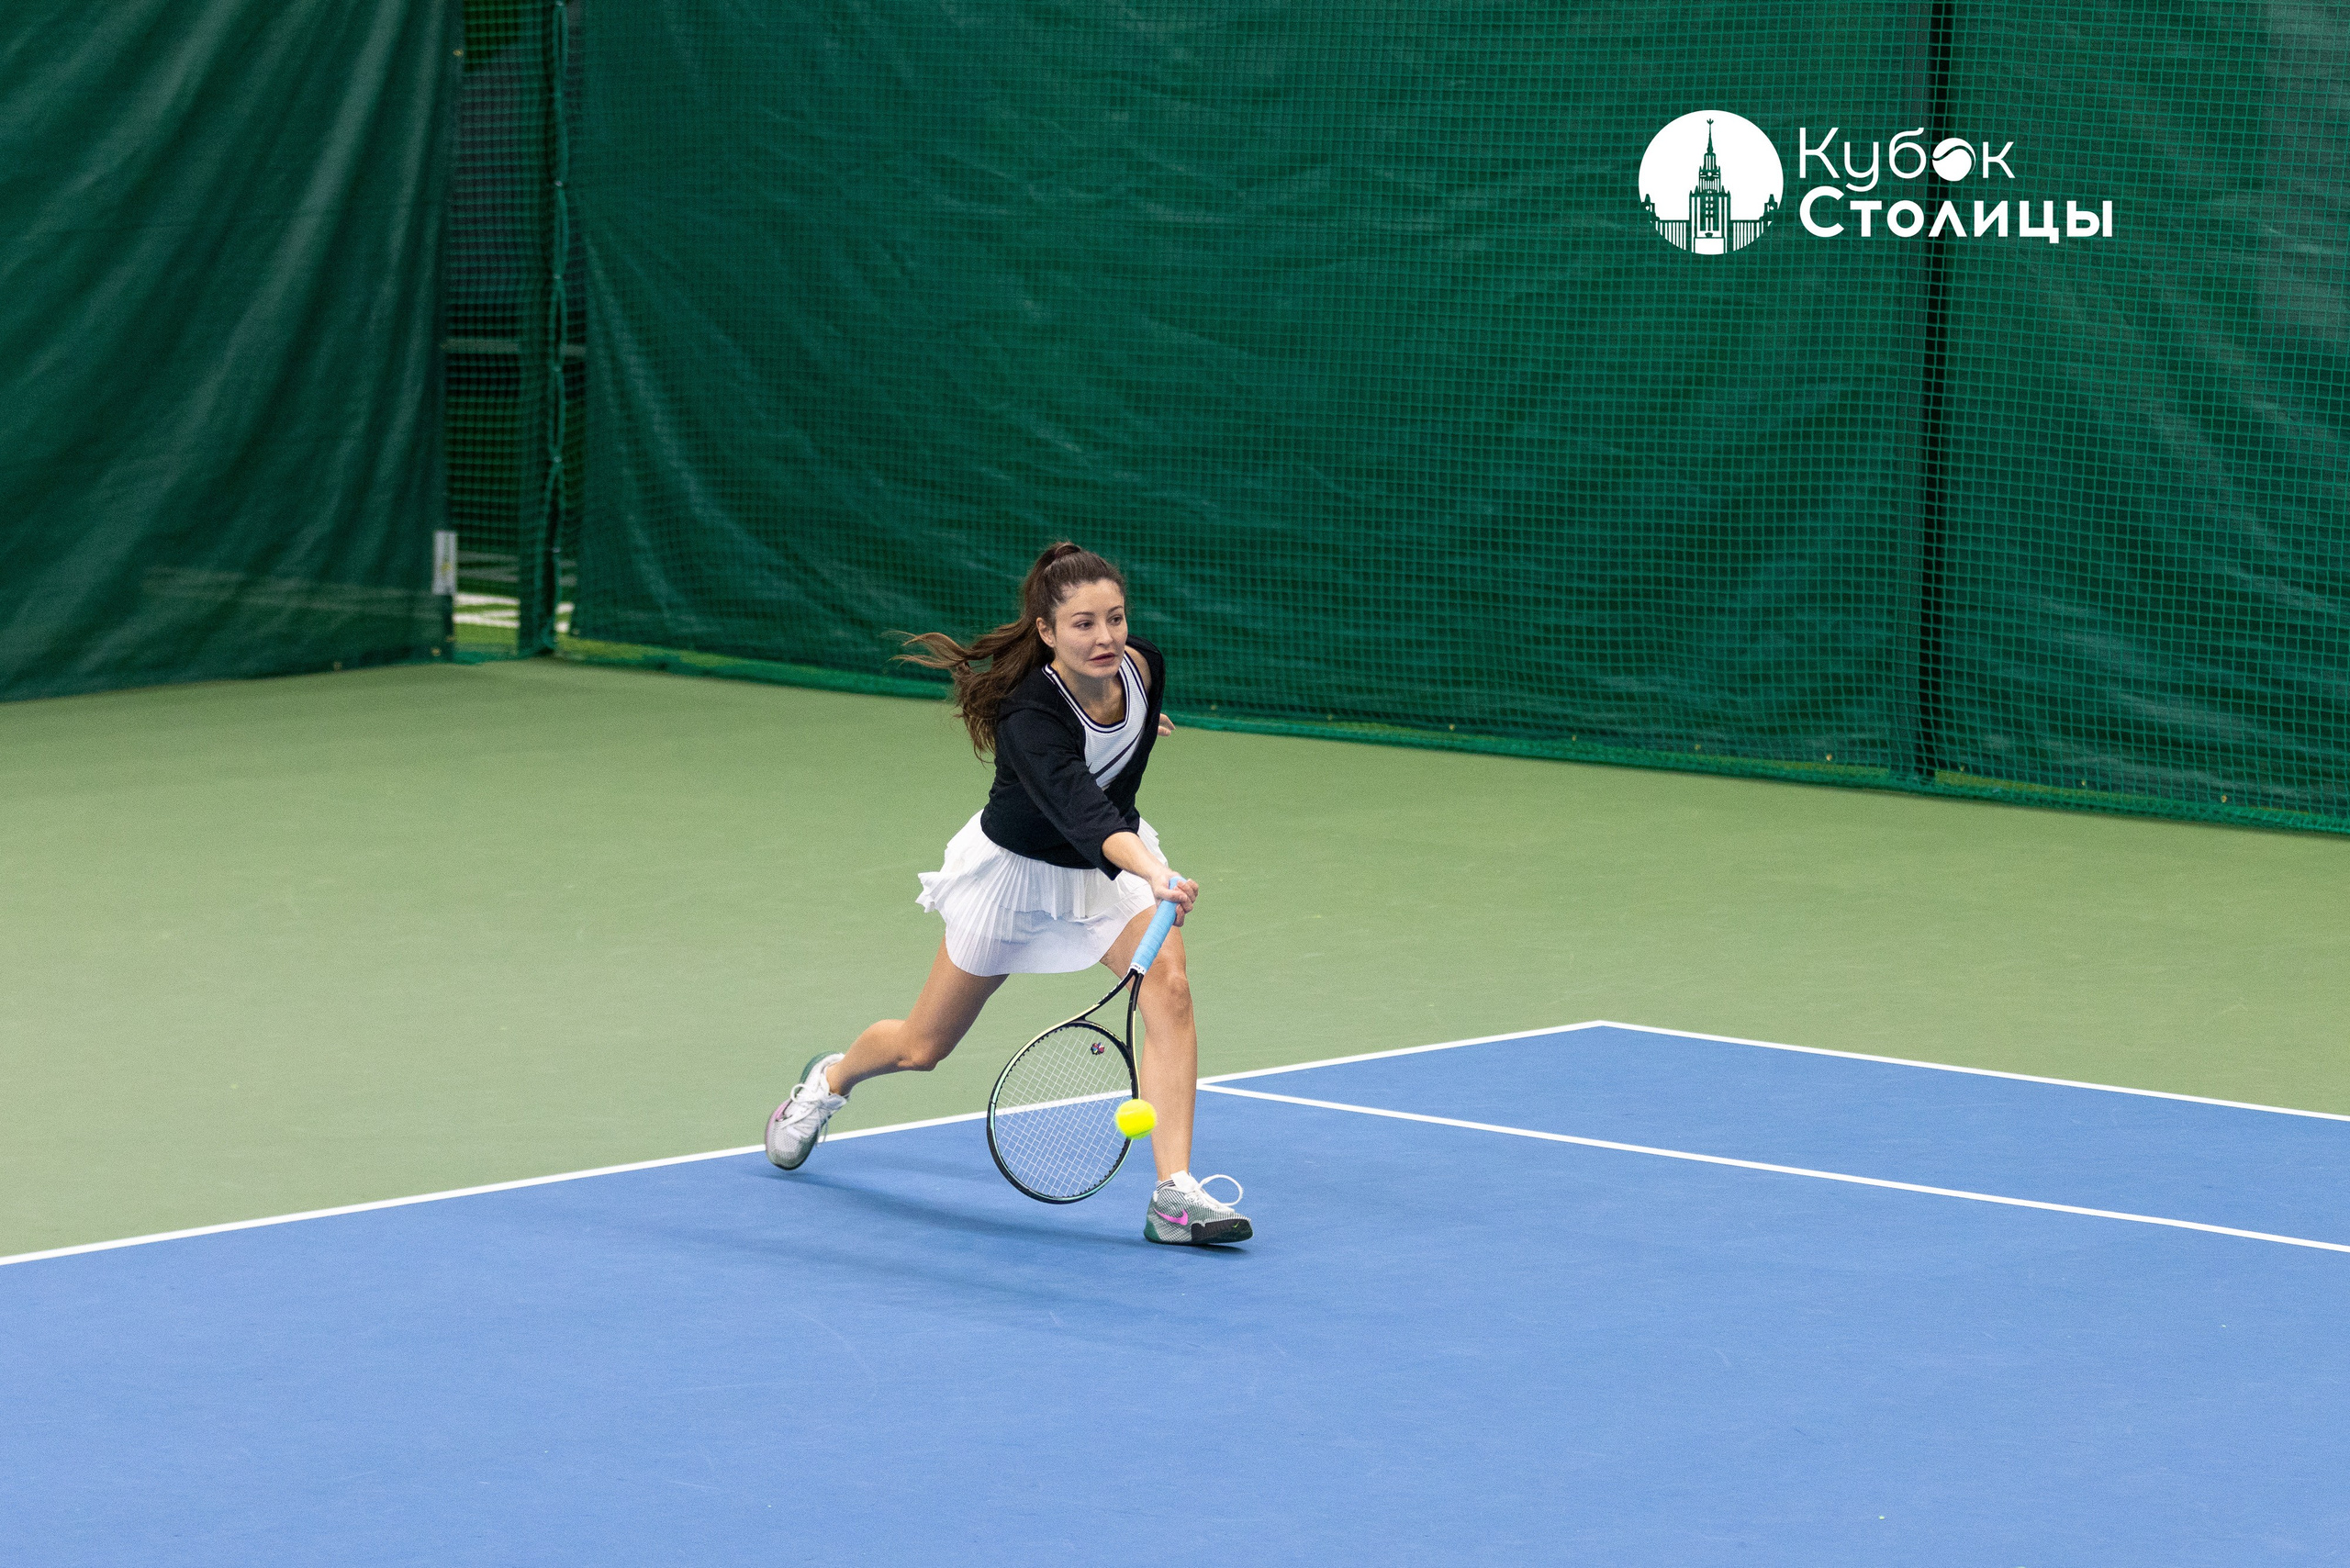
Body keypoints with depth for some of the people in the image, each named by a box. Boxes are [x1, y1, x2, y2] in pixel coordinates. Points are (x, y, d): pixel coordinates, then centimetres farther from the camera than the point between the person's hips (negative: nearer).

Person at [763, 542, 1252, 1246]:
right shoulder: (1030, 718, -38)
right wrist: (1152, 873, -70)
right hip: (1017, 868, -4)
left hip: (1116, 853, 4)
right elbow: (1082, 813, -54)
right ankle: (831, 1079, 49)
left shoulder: (1143, 666, -20)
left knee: (1169, 986, -25)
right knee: (922, 1047, 13)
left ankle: (1175, 1196, -25)